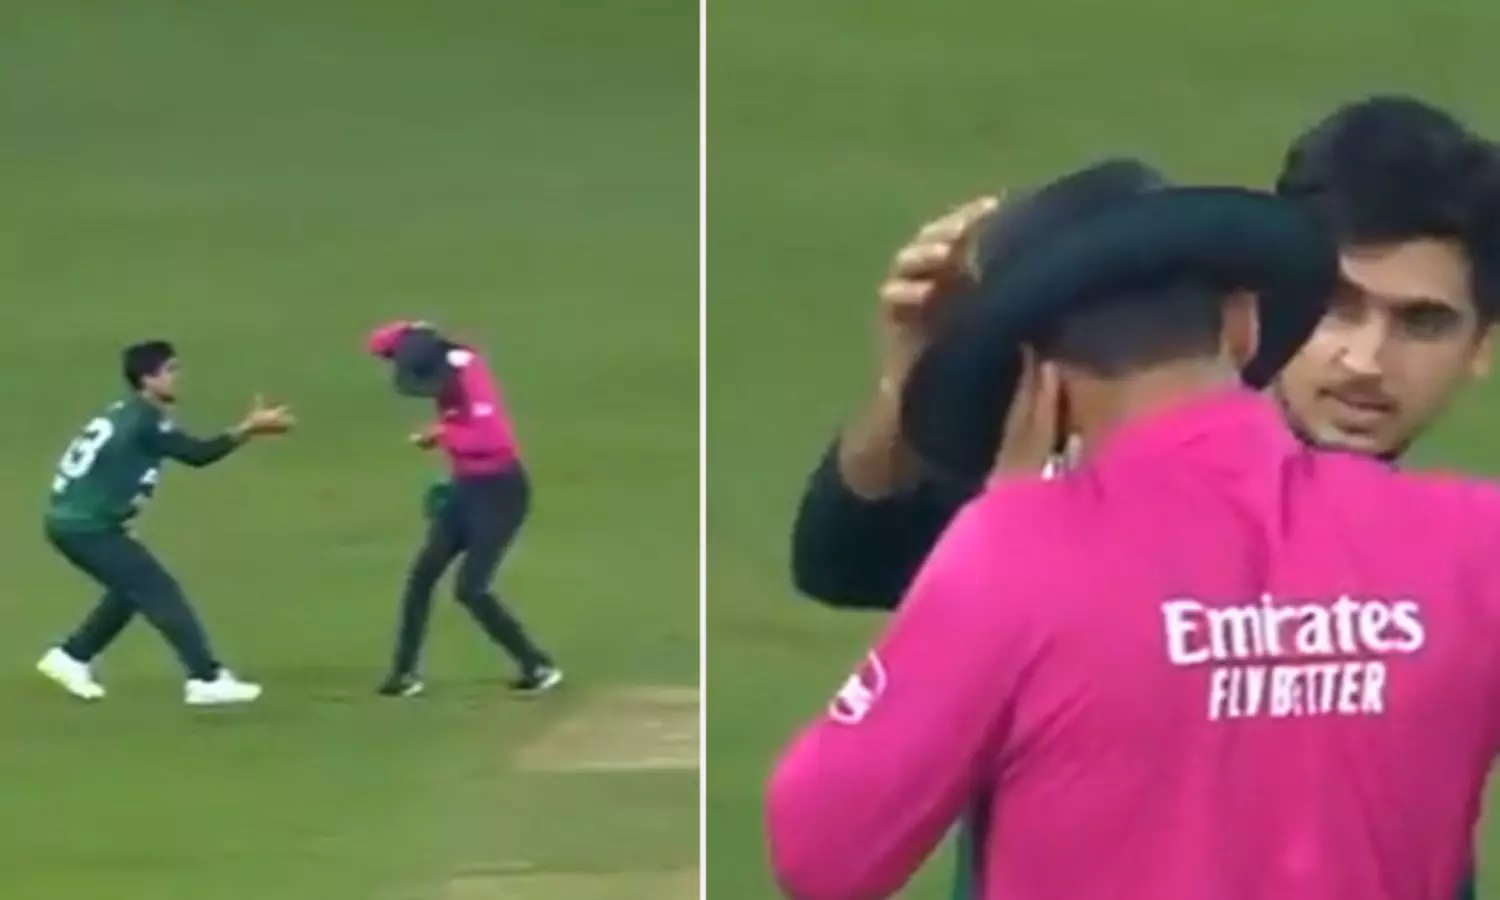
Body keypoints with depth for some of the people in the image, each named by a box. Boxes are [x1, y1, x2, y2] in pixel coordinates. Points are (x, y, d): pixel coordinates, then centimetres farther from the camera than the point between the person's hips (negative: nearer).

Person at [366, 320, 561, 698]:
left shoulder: (470, 377, -27)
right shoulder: (444, 364, -4)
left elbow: (494, 438, -40)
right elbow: (383, 341, 3)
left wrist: (442, 433, -29)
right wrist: (411, 335, -18)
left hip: (499, 491, -9)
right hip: (465, 487, 9)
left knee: (470, 590, -11)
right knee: (422, 574, 6)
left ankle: (539, 667, 0)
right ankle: (404, 673, 15)